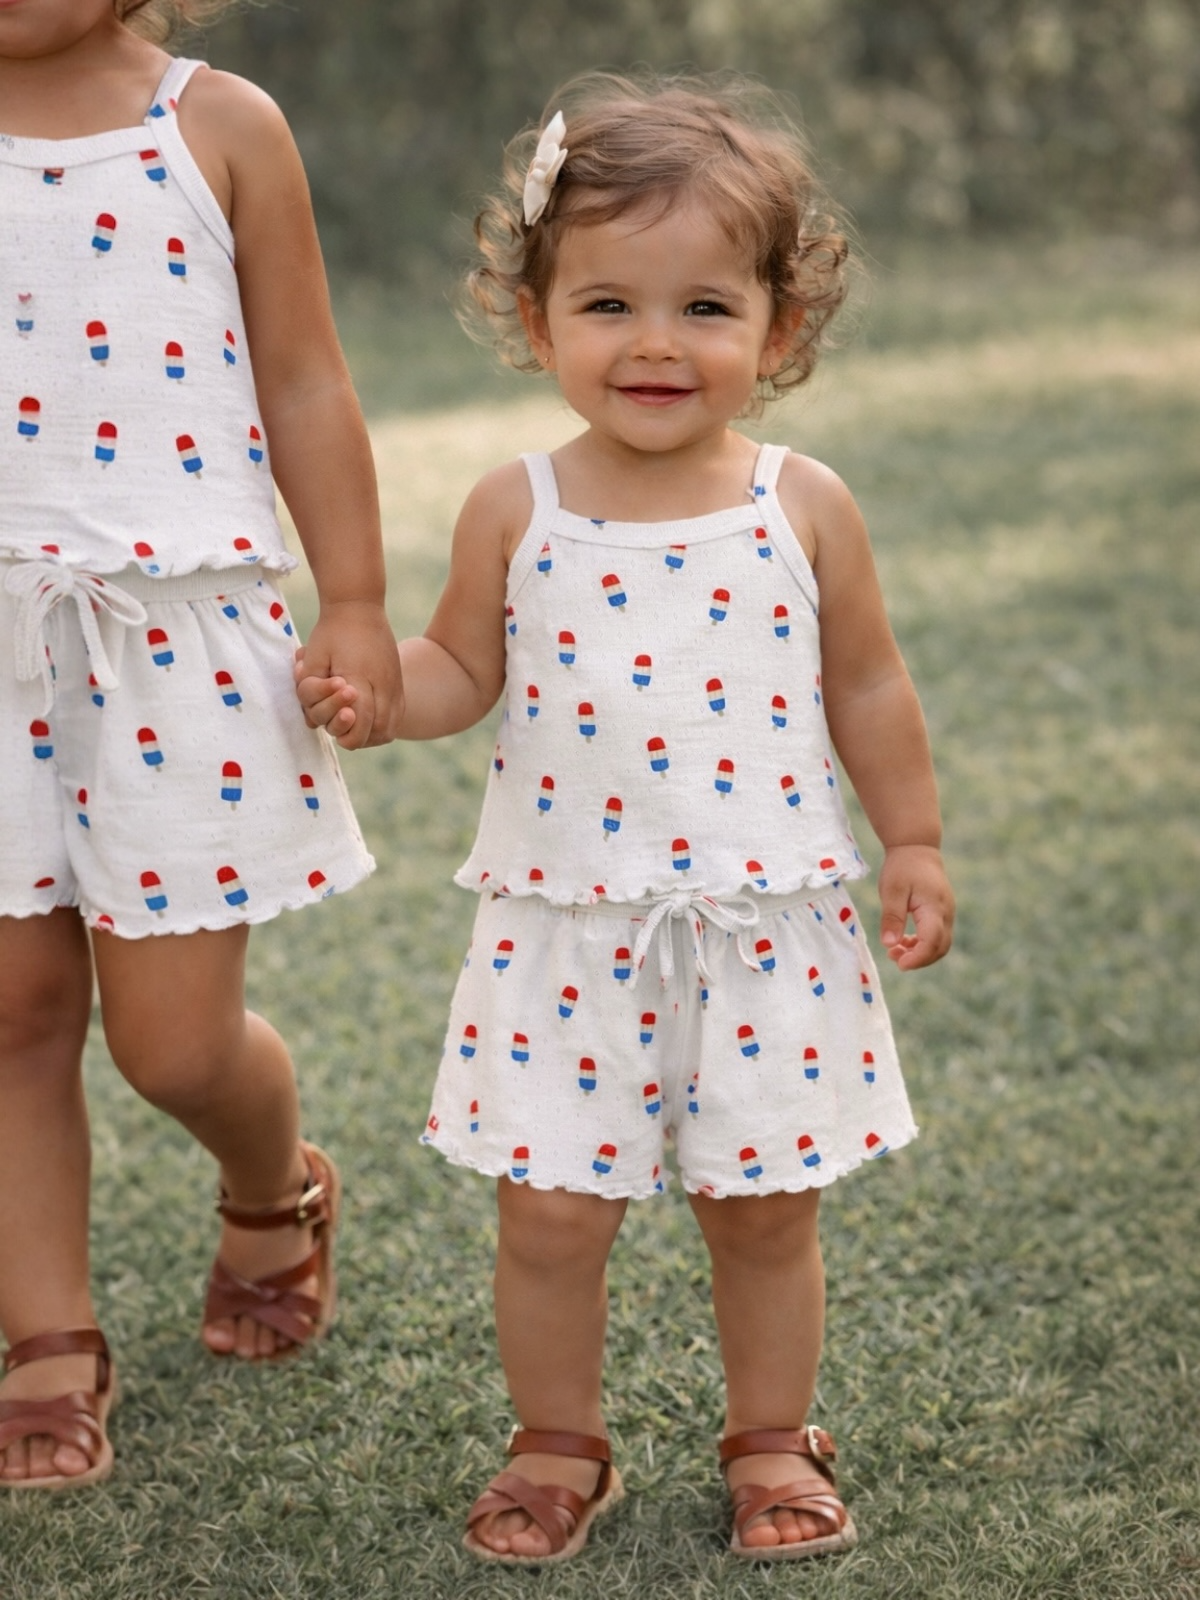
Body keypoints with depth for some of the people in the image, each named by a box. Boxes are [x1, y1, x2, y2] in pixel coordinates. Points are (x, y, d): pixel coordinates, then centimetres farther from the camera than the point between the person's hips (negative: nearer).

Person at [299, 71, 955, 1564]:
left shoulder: (804, 510, -2)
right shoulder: (514, 511, -3)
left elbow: (867, 688, 8)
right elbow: (464, 668, 7)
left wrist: (910, 842, 10)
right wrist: (376, 695, -13)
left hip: (768, 923, 0)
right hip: (567, 924, 0)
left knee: (765, 1207, 9)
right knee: (549, 1213, 3)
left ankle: (772, 1442, 31)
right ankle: (557, 1445, 26)